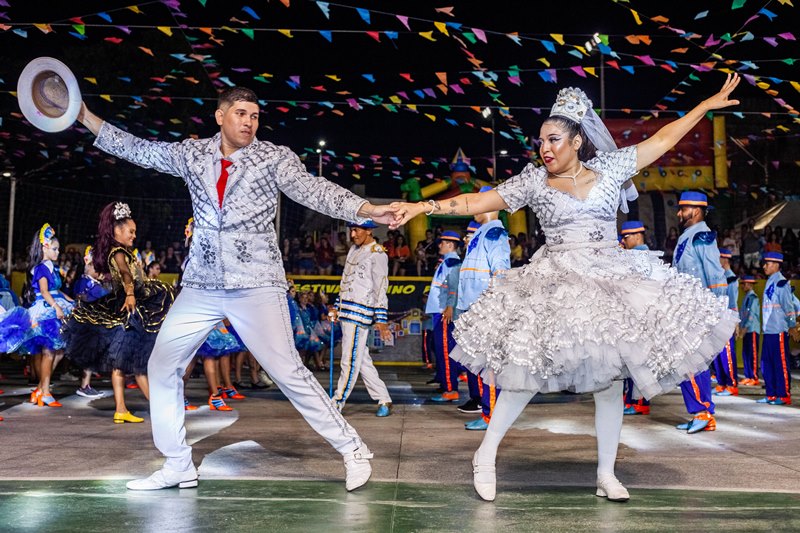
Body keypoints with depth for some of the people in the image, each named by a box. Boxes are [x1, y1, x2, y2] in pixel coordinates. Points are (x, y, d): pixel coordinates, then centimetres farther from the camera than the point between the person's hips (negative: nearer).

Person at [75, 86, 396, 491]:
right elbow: (136, 150, 17)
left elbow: (312, 190, -14)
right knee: (162, 366, 7)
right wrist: (84, 116, 13)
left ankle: (353, 451, 3)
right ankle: (178, 466, 22)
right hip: (201, 286, 5)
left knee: (288, 372, -11)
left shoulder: (274, 157, -3)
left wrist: (368, 210, -28)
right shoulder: (192, 153, 9)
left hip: (256, 286, -5)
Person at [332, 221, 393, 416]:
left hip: (360, 312, -9)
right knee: (363, 360, 10)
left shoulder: (377, 254, -7)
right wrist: (337, 307, 22)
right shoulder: (354, 249, 18)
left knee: (350, 361, -6)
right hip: (347, 311, 9)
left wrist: (381, 319, -17)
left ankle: (336, 404, -1)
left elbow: (380, 288, -13)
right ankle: (384, 400, 17)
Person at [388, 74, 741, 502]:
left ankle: (606, 474, 16)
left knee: (610, 374, 3)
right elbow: (478, 201, -3)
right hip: (555, 281, -2)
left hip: (612, 277, 3)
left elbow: (661, 139, 14)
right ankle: (486, 454, 5)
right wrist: (424, 206, -11)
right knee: (531, 367, -11)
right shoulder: (533, 181, 2)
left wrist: (708, 104, 16)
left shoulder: (610, 167, 7)